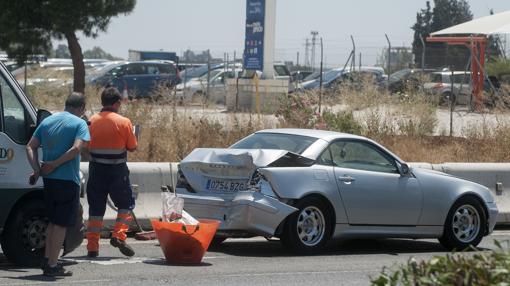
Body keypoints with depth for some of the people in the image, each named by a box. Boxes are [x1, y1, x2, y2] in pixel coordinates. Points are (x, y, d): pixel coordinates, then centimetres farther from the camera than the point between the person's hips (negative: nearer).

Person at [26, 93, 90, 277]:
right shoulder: (79, 123, -6)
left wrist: (37, 170, -1)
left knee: (54, 220, 20)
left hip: (49, 179, 6)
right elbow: (77, 148, -22)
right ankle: (52, 265, 0)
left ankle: (47, 259, 19)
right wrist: (54, 164, -16)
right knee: (61, 223, 0)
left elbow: (30, 147, 8)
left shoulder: (47, 121, 12)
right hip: (68, 179, -6)